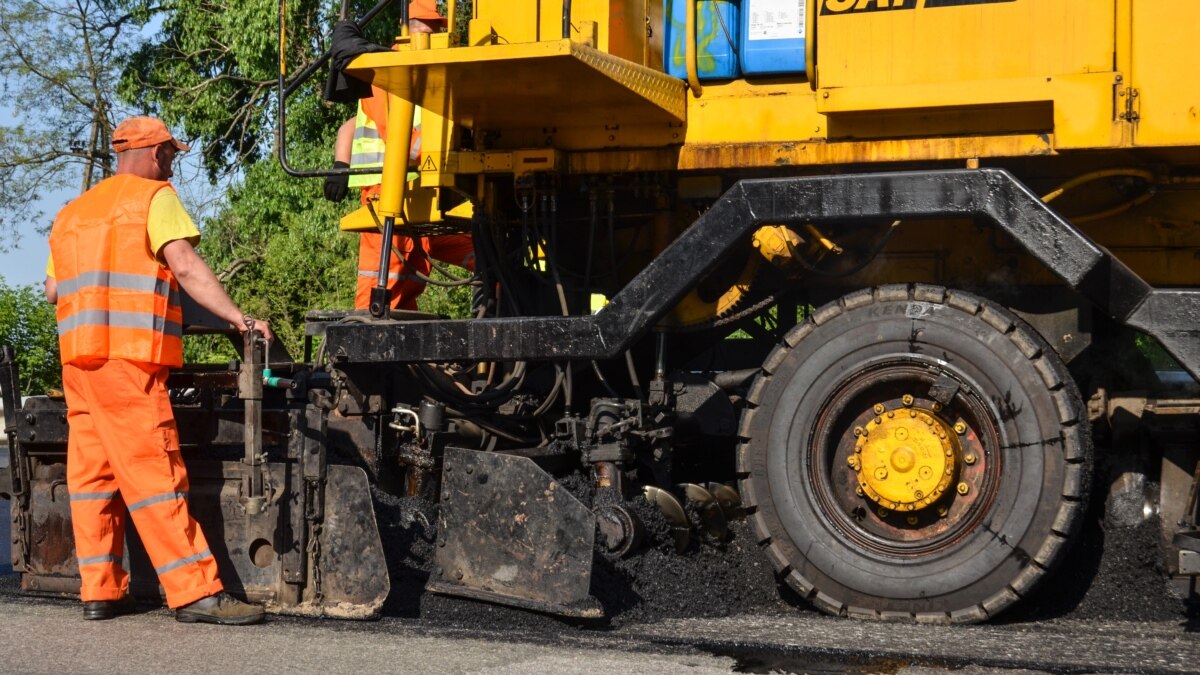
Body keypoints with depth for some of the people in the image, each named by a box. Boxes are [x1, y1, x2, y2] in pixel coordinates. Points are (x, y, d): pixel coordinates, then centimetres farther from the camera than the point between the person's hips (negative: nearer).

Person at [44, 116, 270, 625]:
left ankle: (100, 590, 8)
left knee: (92, 469, 8)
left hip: (78, 353, 8)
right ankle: (196, 592, -12)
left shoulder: (73, 211, 23)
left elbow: (52, 288, 20)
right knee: (152, 469, -11)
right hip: (128, 354, -8)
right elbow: (185, 267, -13)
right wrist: (240, 319, -17)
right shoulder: (154, 197, 1)